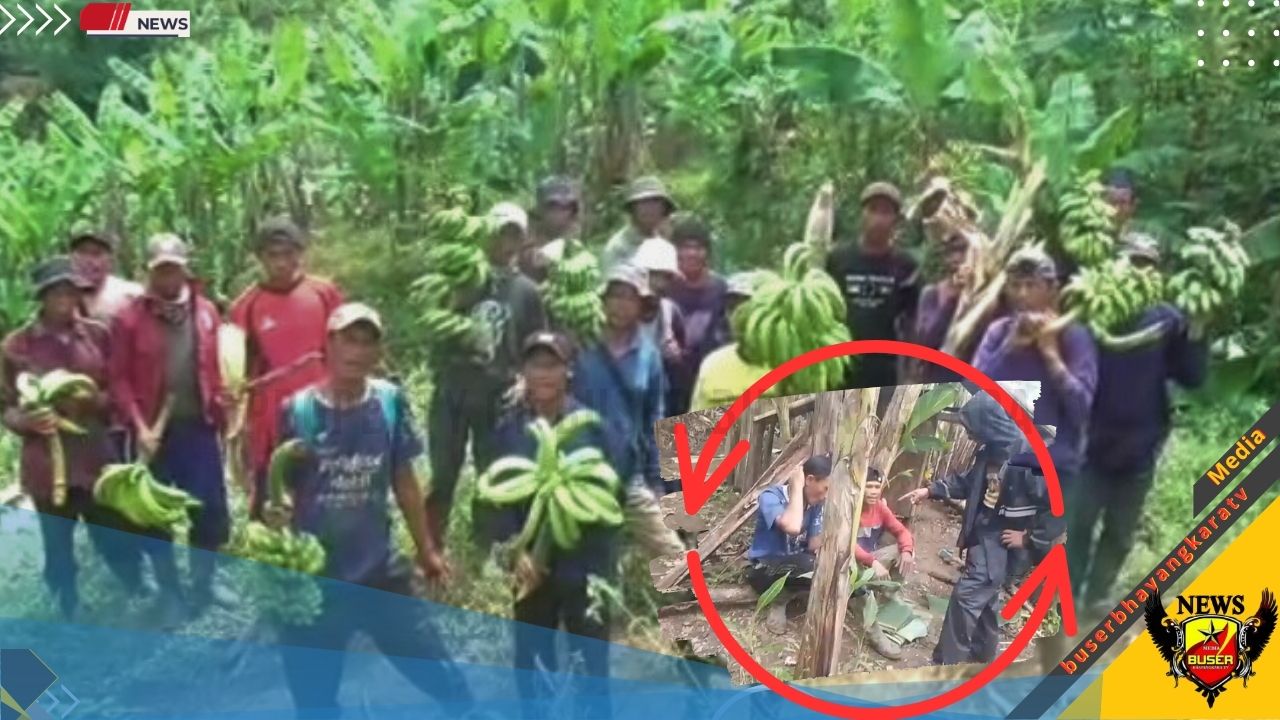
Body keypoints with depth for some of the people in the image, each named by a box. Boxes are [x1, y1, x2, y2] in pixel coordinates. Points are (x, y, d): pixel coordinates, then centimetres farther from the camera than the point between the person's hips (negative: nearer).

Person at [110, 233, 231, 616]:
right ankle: (169, 592, 22)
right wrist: (139, 427, -15)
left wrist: (220, 415, 8)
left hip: (199, 426, 3)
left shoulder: (206, 312, 4)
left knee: (211, 508, 7)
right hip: (155, 430, -2)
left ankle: (203, 583, 26)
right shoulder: (130, 318, -5)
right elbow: (119, 379, -7)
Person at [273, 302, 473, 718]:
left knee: (445, 680, 4)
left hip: (382, 572, 1)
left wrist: (426, 549, 11)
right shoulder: (297, 410, -9)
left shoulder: (391, 402, -4)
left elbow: (404, 480, 6)